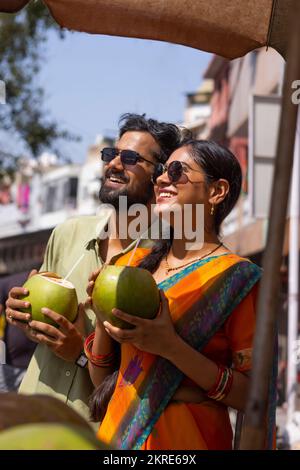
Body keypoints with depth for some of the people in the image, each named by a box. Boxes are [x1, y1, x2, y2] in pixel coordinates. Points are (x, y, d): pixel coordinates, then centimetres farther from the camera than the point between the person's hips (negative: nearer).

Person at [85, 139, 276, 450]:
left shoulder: (237, 277, -11)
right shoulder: (135, 263, 3)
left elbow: (254, 396, -15)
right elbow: (102, 382, 7)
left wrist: (170, 347, -23)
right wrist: (103, 319, -10)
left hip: (185, 437, -5)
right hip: (117, 432, 5)